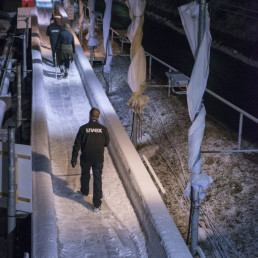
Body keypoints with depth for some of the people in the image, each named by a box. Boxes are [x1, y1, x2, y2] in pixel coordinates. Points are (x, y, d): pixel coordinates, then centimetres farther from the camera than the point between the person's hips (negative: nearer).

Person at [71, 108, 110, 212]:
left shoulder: (83, 128, -11)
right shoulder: (103, 129, -9)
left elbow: (77, 144, -9)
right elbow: (106, 143, 3)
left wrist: (74, 158, -1)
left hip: (85, 158, 0)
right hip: (98, 159, 0)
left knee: (85, 175, 26)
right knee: (97, 180, 4)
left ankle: (84, 191, 50)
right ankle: (97, 204, 2)